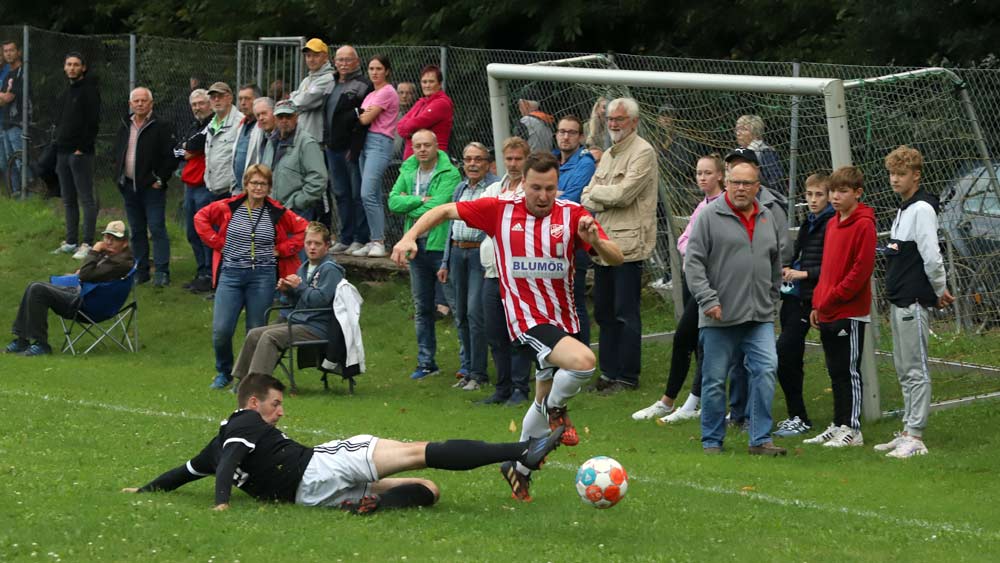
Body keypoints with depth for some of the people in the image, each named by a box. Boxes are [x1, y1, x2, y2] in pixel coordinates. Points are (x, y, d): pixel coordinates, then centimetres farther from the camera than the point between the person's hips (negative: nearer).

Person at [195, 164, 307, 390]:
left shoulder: (277, 213, 2)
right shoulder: (228, 208, 2)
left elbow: (303, 230, 8)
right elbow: (201, 218, 13)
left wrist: (282, 249, 1)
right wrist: (217, 242, 4)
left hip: (263, 276, 0)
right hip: (230, 274, 0)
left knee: (256, 331, 2)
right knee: (221, 330, -5)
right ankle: (224, 372, 19)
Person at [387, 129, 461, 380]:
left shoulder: (449, 174, -10)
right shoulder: (407, 171, 10)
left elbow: (436, 208, -20)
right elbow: (393, 201, 0)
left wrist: (408, 204, -6)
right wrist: (421, 200, -13)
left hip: (441, 245, -7)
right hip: (416, 246, 7)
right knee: (422, 308, 13)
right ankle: (426, 362, 20)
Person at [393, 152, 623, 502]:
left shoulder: (572, 215, -2)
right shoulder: (500, 210, -4)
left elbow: (616, 259, -5)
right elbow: (446, 211, 4)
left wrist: (595, 240, -26)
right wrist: (410, 237, -10)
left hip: (564, 320, 4)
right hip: (527, 318, -4)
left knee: (545, 402, 15)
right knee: (583, 361, -30)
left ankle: (519, 468, 37)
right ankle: (556, 408, 0)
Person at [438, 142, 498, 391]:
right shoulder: (460, 189, 17)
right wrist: (446, 263, 20)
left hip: (481, 253, -7)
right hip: (458, 252, 7)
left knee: (475, 312, -11)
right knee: (461, 315, 9)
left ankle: (478, 373, -5)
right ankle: (467, 368, 19)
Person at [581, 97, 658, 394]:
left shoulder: (643, 153, -8)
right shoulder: (608, 155, 19)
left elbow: (624, 193, -18)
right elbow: (587, 199, 12)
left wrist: (596, 193, -2)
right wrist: (608, 200, -9)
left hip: (628, 244, -8)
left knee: (625, 314, -4)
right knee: (604, 312, 12)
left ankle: (627, 377, 1)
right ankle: (609, 372, 20)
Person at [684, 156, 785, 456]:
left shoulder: (767, 218, 13)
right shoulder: (710, 216, -4)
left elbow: (775, 263, 24)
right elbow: (693, 262, -7)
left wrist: (771, 299, 18)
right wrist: (708, 299, -15)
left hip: (760, 317, 4)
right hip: (719, 318, -3)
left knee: (765, 370, -11)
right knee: (714, 380, 3)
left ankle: (761, 439, -6)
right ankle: (712, 441, 15)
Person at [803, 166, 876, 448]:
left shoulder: (863, 225, -11)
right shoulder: (832, 224, 15)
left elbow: (862, 268, -17)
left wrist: (833, 297, -15)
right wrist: (818, 302, 13)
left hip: (850, 313, -8)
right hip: (827, 313, 8)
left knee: (849, 371, -4)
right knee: (836, 372, 13)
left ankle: (852, 429, 1)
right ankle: (838, 426, 20)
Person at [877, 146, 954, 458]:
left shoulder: (922, 209, -14)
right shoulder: (903, 209, 16)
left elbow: (932, 257, -19)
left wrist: (940, 291, -7)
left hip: (915, 301, -10)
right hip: (899, 302, 10)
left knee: (916, 371, -7)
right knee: (904, 371, 14)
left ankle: (916, 437, -7)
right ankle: (908, 432, 20)